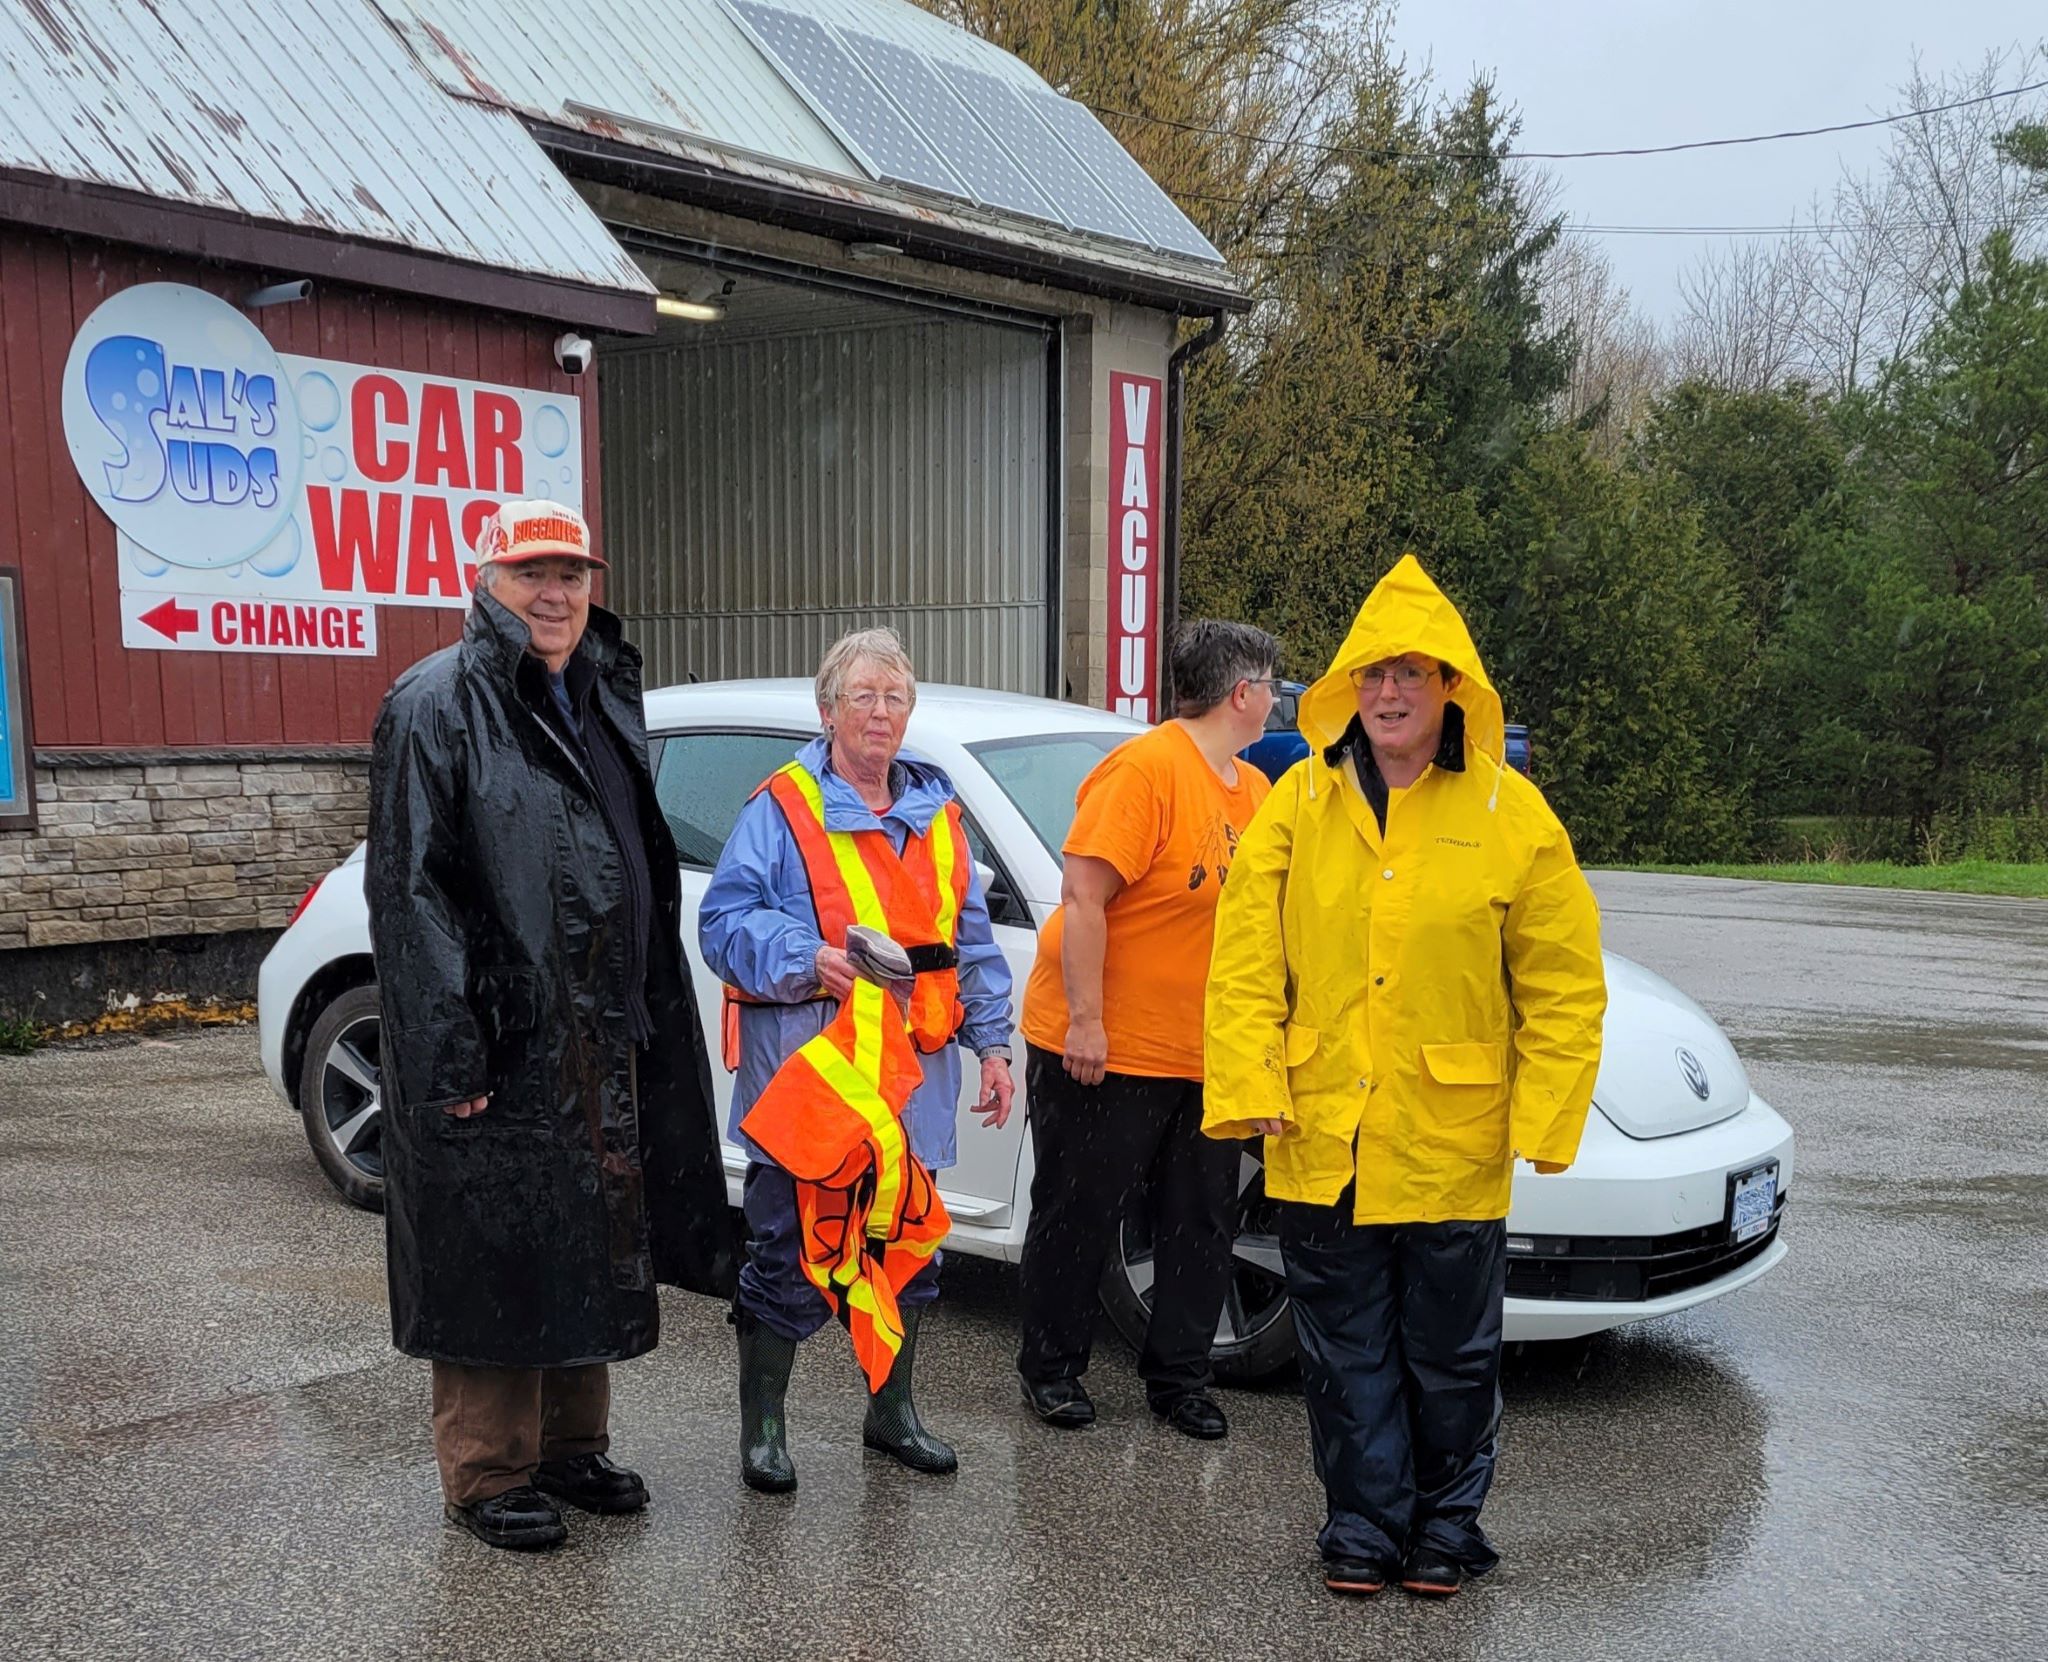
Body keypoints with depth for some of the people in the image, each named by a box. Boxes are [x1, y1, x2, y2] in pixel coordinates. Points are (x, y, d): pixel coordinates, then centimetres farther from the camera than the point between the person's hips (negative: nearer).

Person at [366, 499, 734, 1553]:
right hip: (500, 1052, -7)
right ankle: (487, 1476, 18)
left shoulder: (605, 699, 14)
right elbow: (409, 892, -15)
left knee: (593, 1251, 16)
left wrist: (648, 1014, 13)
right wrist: (451, 1057, -20)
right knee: (497, 1261, 2)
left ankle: (572, 1447, 32)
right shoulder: (436, 705, -10)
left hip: (606, 1046, 8)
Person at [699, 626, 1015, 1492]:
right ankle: (762, 1426, 18)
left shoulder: (937, 814, 14)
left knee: (907, 1244, 14)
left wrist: (992, 1042, 9)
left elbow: (973, 943, 16)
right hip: (806, 1066, -5)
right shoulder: (781, 809, -3)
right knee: (790, 1250, 1)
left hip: (914, 1070, 6)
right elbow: (724, 921, -8)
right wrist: (808, 957, -23)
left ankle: (892, 1411, 32)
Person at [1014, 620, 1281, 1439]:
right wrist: (1083, 1019, -22)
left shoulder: (1254, 788, 11)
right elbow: (1083, 895, -20)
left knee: (1200, 1222, 12)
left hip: (1205, 1057, 8)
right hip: (1103, 1050, -8)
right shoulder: (1144, 769, -16)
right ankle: (1052, 1368, 25)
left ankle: (1180, 1377, 27)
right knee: (1079, 1216, 7)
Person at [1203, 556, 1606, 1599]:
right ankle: (1364, 1524, 30)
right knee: (1348, 1353, 13)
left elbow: (1566, 988, -1)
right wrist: (1249, 1087, -9)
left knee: (1451, 1354, 13)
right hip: (1321, 1140, 1)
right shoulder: (1298, 804, 1)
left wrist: (1542, 1119, -7)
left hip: (1454, 1146, -1)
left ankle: (1446, 1523, 33)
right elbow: (1243, 962, -1)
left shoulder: (1511, 815, -3)